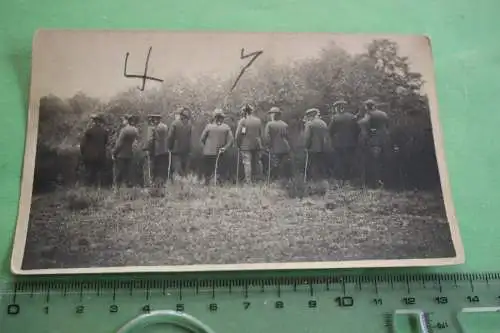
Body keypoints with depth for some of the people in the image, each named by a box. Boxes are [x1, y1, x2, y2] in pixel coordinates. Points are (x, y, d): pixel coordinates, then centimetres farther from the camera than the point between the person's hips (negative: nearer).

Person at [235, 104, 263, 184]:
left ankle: (248, 182, -4)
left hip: (246, 146, -4)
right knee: (256, 162, 14)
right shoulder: (258, 121, 6)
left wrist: (238, 145, 3)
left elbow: (237, 135, -10)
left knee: (247, 163, -2)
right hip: (257, 145, 4)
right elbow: (261, 134, 9)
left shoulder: (242, 121, -7)